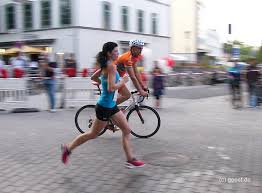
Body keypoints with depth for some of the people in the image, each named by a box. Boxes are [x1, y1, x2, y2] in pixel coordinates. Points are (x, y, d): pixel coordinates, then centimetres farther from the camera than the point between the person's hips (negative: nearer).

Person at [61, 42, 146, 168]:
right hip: (105, 106, -10)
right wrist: (122, 82, -13)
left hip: (111, 105, 10)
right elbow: (111, 88, -27)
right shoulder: (111, 66, -20)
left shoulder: (105, 66, 9)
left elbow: (93, 77, 22)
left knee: (126, 130, 7)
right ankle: (68, 148, 22)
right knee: (93, 134, 6)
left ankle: (130, 159, 12)